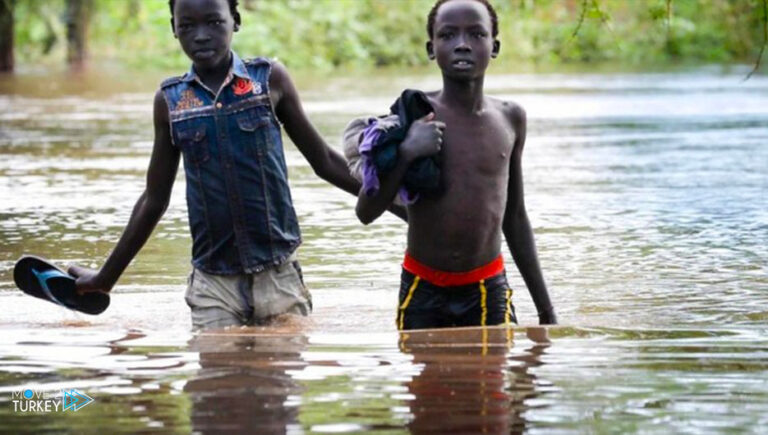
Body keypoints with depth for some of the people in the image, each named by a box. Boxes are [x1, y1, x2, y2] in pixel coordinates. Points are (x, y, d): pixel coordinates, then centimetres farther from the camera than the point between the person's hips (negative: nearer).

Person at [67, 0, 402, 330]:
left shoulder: (270, 79, 1)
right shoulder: (170, 101, 5)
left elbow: (324, 161, 10)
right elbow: (155, 200, 14)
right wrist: (106, 277, 17)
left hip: (277, 276, -1)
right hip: (212, 283, 1)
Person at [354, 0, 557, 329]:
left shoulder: (510, 119, 4)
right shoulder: (414, 114, -5)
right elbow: (366, 213, -7)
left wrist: (546, 309, 16)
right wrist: (406, 152, -22)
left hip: (489, 291, 2)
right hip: (422, 291, -2)